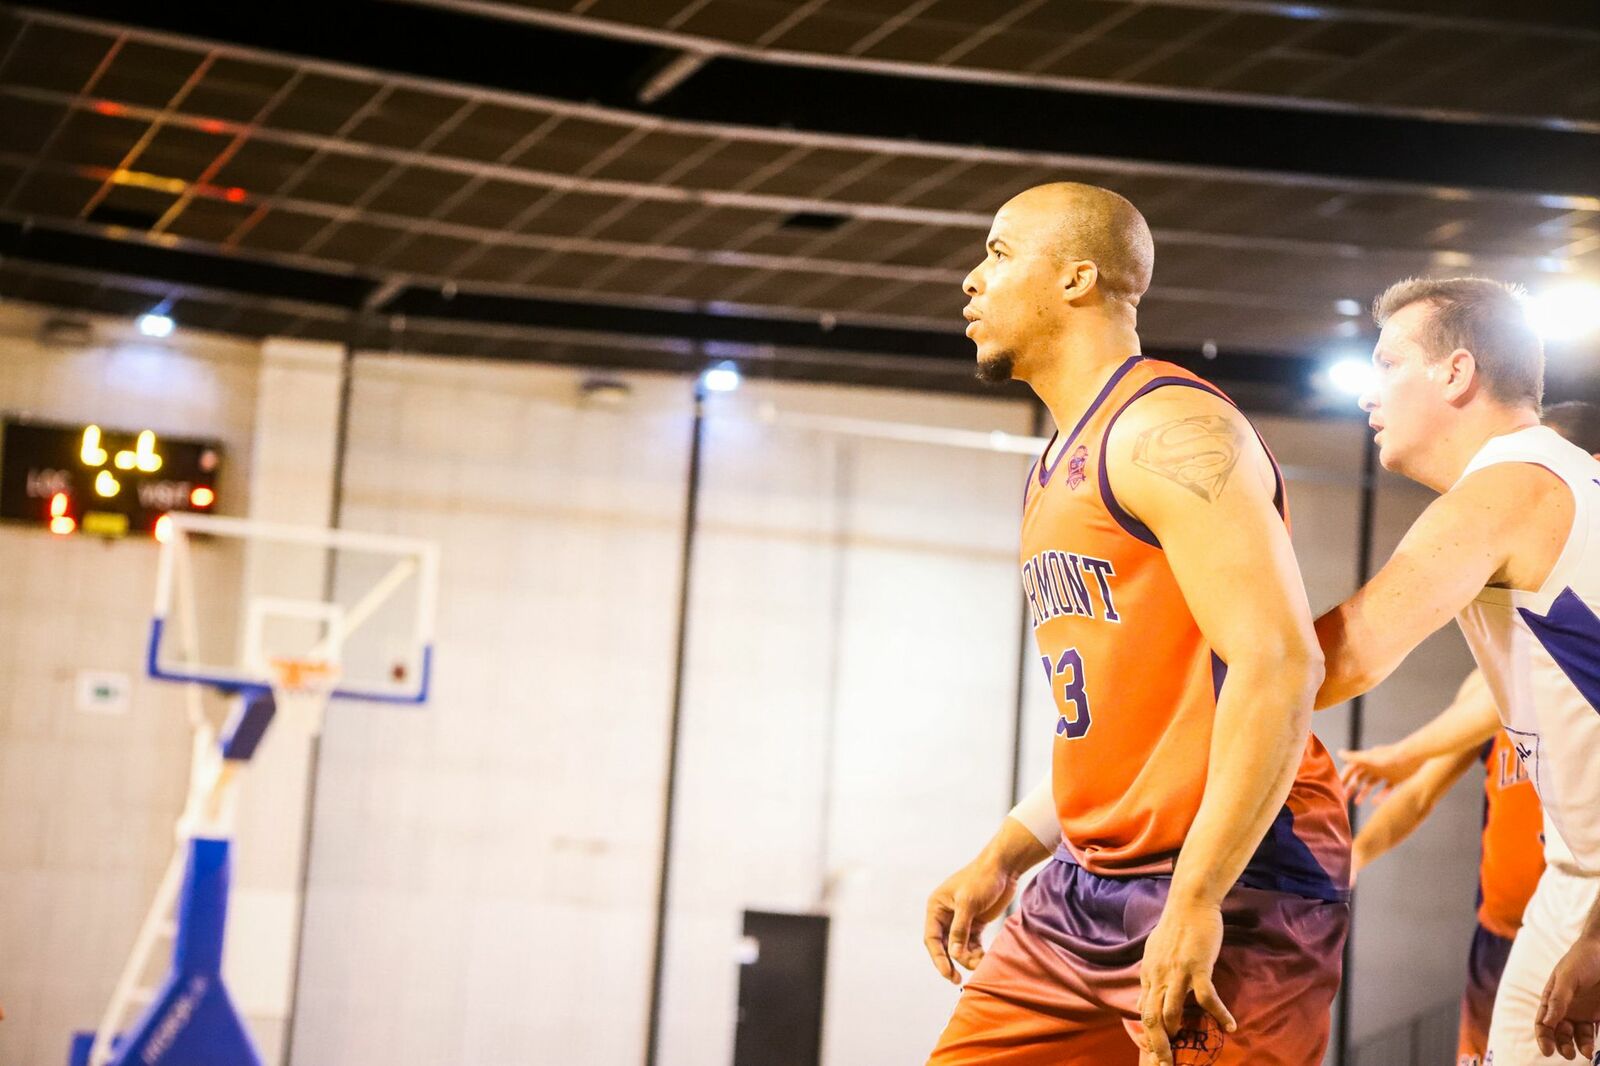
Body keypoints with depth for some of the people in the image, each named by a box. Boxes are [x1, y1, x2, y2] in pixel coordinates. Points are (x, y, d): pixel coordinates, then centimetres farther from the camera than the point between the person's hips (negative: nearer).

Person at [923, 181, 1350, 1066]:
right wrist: (1003, 858, 18)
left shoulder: (1170, 430, -12)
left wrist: (1194, 902, -26)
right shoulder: (1059, 472, 19)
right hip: (1088, 889, 9)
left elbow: (1278, 665, -22)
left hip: (1231, 891, -9)